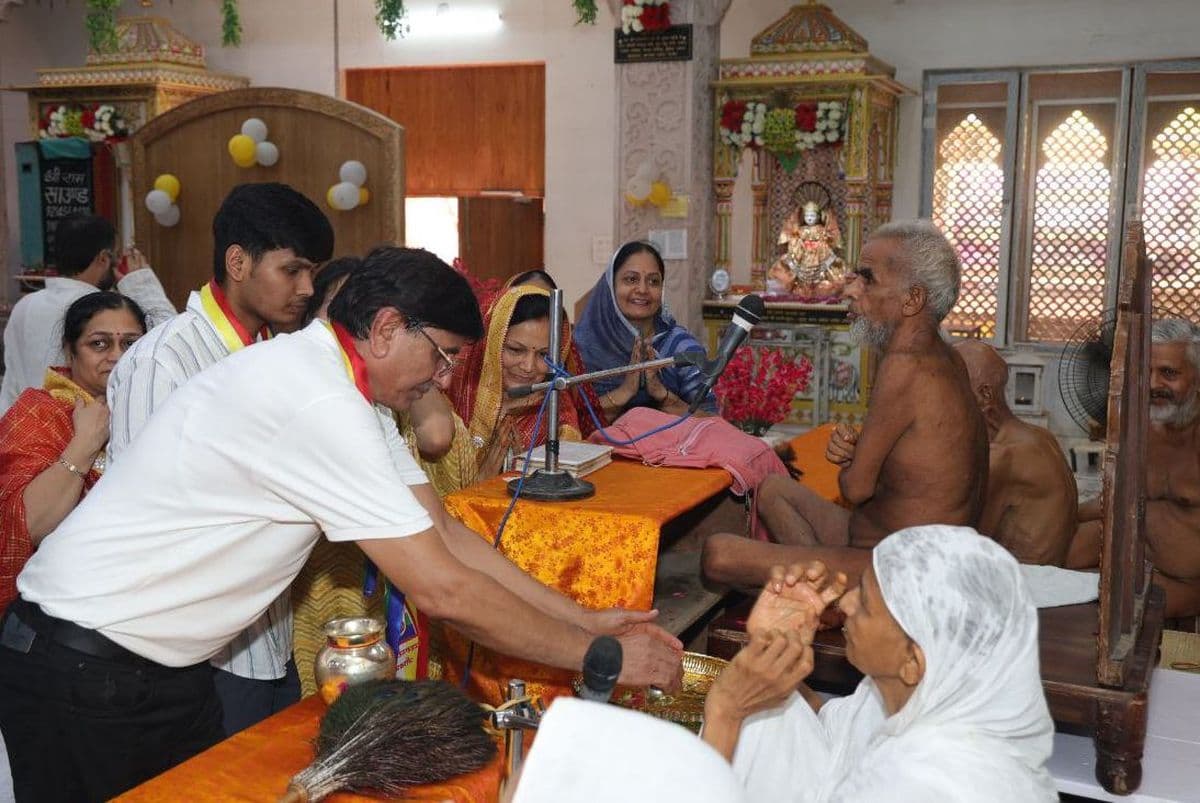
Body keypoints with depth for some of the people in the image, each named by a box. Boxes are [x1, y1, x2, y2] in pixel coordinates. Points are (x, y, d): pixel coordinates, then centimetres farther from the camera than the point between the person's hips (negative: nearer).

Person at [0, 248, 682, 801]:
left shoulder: (342, 388, 3)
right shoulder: (318, 405, -28)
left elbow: (446, 535, 3)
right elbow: (443, 590, -27)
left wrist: (587, 619, 0)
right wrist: (599, 656, -17)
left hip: (164, 667, 9)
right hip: (86, 673, -9)